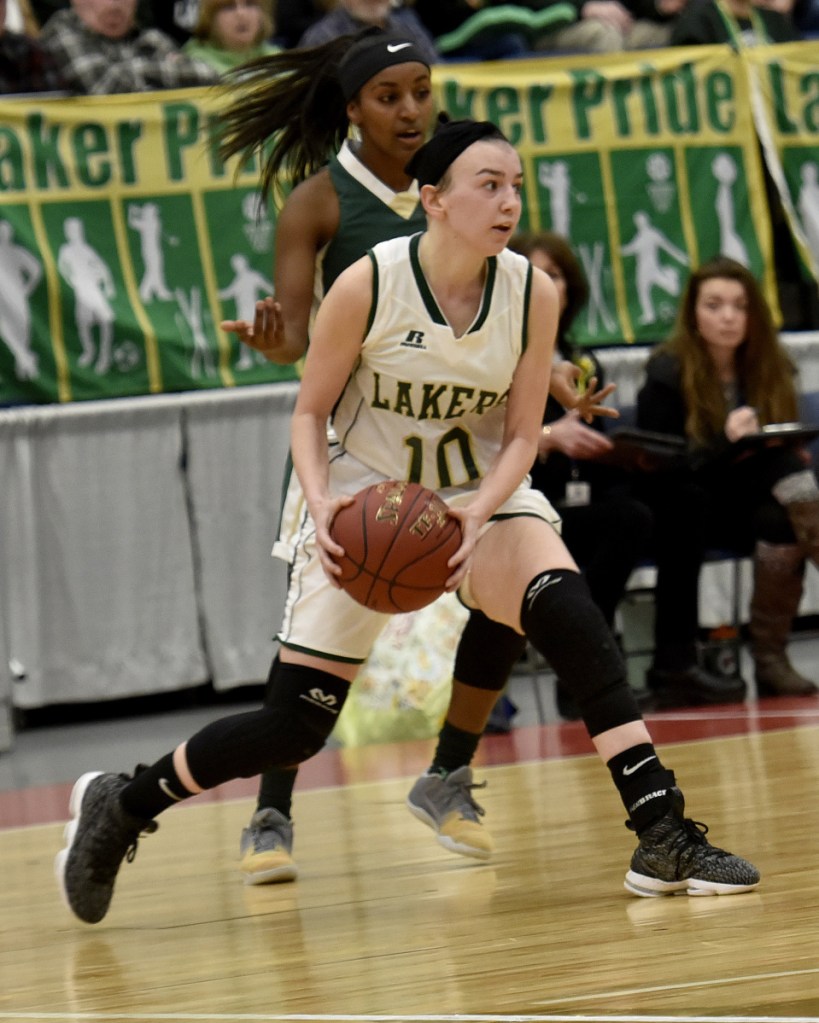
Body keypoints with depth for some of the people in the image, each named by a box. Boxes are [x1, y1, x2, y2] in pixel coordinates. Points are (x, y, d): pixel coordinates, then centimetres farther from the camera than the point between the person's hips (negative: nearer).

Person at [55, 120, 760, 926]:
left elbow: (521, 436, -5)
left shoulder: (533, 293, -12)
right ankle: (117, 807, 22)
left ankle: (663, 840, -27)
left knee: (571, 618, -28)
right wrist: (320, 501, -25)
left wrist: (478, 513, -24)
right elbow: (309, 413, -7)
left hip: (482, 496, 2)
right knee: (295, 726, -2)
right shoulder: (368, 286, -19)